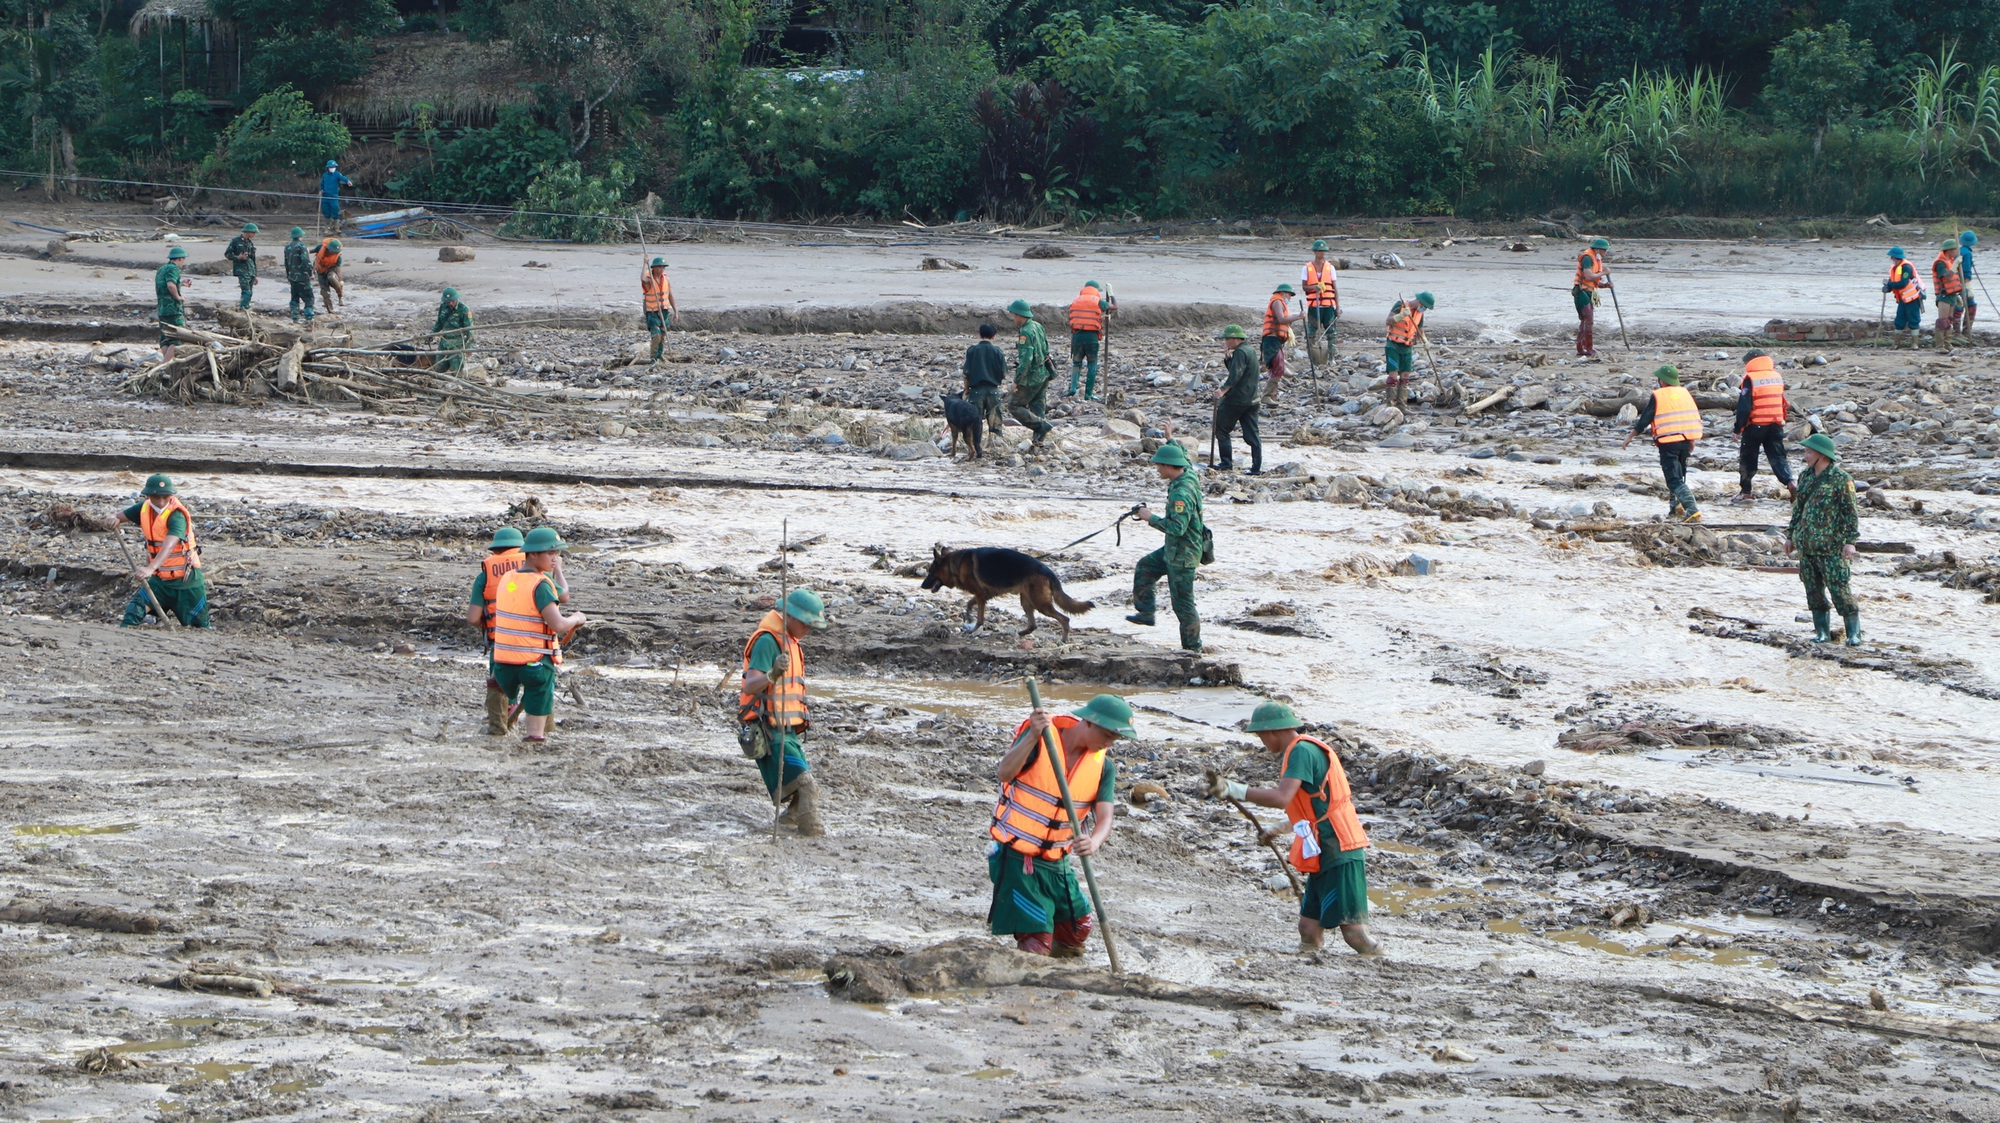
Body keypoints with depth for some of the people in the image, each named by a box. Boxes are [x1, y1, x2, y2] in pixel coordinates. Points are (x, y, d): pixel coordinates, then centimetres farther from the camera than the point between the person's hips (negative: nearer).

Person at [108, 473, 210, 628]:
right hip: (159, 578, 5)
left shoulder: (177, 515, -24)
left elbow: (169, 546, -39)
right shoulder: (145, 508, -4)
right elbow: (118, 516, 6)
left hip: (186, 580, -5)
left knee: (199, 625, 7)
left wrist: (150, 568, -55)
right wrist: (113, 519, -21)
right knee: (134, 610, -16)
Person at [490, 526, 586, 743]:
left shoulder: (506, 579, 7)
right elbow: (557, 625, -24)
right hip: (536, 661, -6)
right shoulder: (540, 584, -16)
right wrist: (576, 620, -1)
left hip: (504, 660, 6)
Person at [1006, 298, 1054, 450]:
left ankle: (1042, 426, -10)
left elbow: (1026, 359, -27)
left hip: (1032, 377, -9)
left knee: (1015, 406, 0)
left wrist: (1017, 380, -22)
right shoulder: (1038, 326, 8)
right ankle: (1038, 441, 12)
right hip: (1044, 374, 9)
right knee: (1038, 407, 13)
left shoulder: (1026, 332, -21)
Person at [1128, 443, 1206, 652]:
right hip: (1174, 549, 11)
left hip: (1182, 555, -11)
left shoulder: (1181, 493, -30)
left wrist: (1151, 518, -23)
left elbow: (1176, 527, -34)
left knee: (1182, 601, 0)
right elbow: (1185, 458, 25)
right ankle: (1146, 612, 37)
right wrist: (1170, 440, 34)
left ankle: (1192, 647, 11)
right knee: (1145, 568, 26)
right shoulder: (1188, 475, -1)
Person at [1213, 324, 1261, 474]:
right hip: (1251, 400, 9)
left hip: (1236, 399, -9)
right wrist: (1227, 357, 12)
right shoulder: (1249, 351, 16)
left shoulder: (1240, 352, -14)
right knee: (1252, 434, 6)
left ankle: (1227, 462, 3)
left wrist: (1224, 390, -33)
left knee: (1221, 428, 4)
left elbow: (1235, 375, -27)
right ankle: (1257, 467, 2)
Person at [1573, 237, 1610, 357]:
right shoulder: (1587, 258, -12)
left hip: (1589, 293, 10)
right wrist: (1602, 273, -10)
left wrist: (1606, 285, 3)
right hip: (1582, 292, -10)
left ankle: (1580, 348, 13)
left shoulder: (1597, 260, 19)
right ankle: (1589, 348, -13)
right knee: (1589, 320, -13)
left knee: (1585, 320, 10)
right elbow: (1588, 277, -23)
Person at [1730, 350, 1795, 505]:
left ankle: (1746, 492, 11)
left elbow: (1744, 406, -13)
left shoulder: (1750, 379, -12)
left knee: (1748, 457, 8)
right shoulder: (1778, 377, 7)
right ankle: (1789, 483, -10)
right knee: (1777, 456, 8)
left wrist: (1739, 427, -7)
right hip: (1776, 424, 5)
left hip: (1755, 425, -5)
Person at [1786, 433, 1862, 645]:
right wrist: (1791, 535, 21)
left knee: (1839, 589, -9)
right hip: (1806, 546, 7)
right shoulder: (1805, 477, 13)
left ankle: (1854, 633, -3)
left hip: (1831, 546, -7)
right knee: (1813, 591, 8)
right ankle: (1822, 632, 16)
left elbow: (1850, 512, -9)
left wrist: (1850, 541, -15)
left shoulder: (1840, 478, -8)